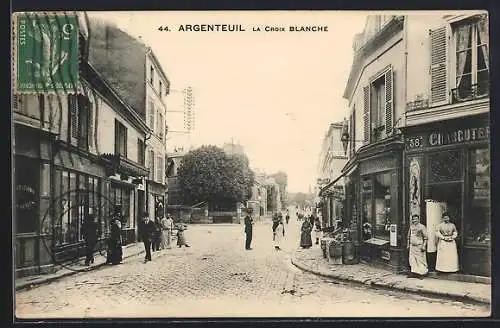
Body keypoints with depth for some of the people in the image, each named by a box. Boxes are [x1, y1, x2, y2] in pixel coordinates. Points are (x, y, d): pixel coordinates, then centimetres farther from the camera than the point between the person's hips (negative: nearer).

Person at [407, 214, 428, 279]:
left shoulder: (422, 227, -6)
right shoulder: (411, 226, 11)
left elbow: (425, 237, -7)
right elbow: (409, 236, 20)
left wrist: (424, 245, -13)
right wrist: (408, 245, 17)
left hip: (419, 246, -5)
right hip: (412, 246, 5)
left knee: (420, 260, -2)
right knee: (412, 260, 5)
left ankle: (421, 273, 6)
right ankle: (413, 272, 12)